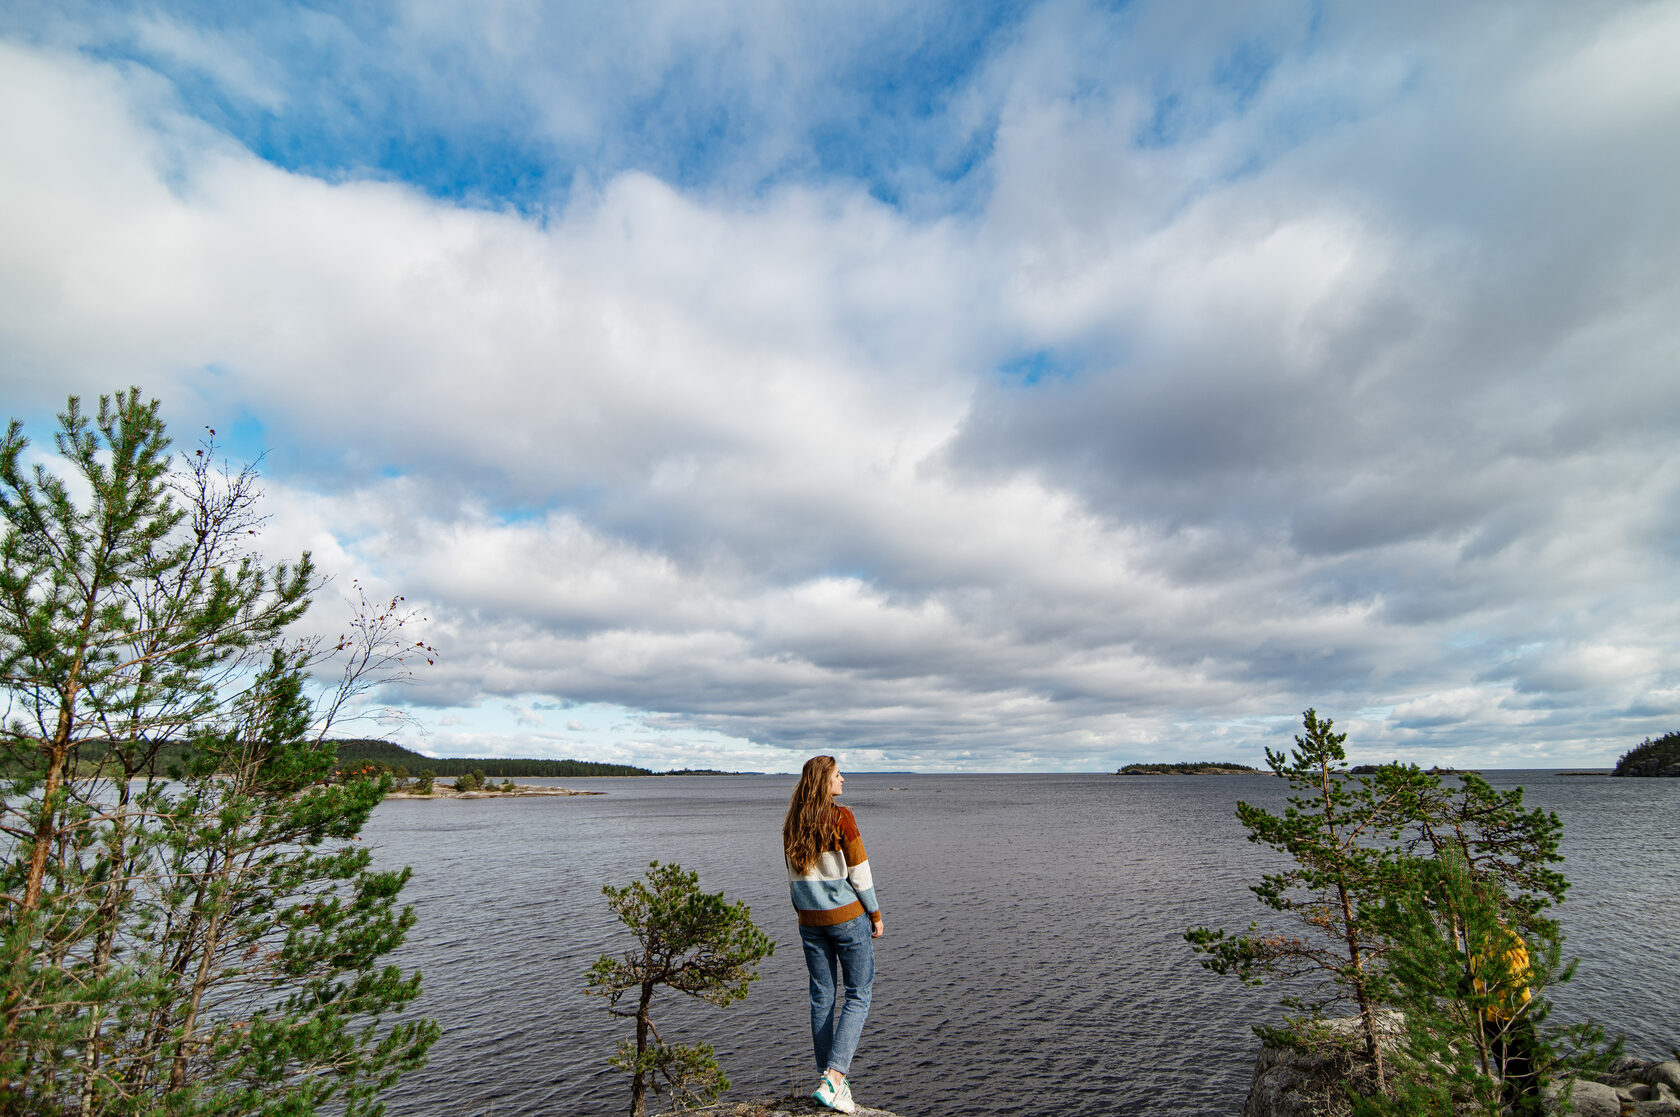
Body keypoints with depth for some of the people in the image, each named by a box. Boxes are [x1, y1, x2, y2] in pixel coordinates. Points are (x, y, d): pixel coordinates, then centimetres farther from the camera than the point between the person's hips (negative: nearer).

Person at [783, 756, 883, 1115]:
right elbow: (859, 873, -13)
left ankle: (827, 1078, 22)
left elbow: (793, 877, 10)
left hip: (810, 921, 6)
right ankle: (833, 1078, -4)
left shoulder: (792, 824, 2)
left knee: (821, 998, 14)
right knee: (859, 996, 5)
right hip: (848, 917, -6)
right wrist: (876, 914, -1)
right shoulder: (841, 818, -16)